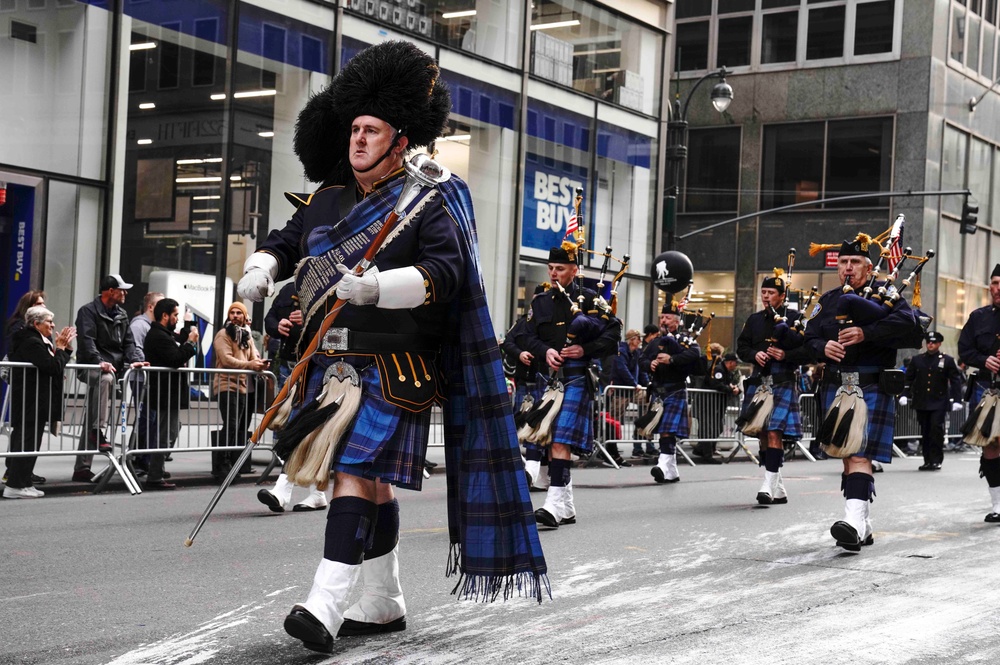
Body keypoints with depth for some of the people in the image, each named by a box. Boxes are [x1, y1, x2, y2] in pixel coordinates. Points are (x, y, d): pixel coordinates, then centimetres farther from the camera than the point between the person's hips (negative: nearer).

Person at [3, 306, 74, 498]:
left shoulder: (36, 340, 15)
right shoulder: (32, 343, -18)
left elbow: (54, 366, 14)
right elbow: (54, 367, -22)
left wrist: (65, 347, 5)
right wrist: (60, 348, -9)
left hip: (28, 401, 11)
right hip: (32, 402, -11)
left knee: (21, 439, 14)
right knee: (28, 441, -7)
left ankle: (18, 482, 21)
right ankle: (16, 485, -4)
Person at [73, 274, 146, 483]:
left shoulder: (121, 315, 18)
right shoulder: (89, 311, -5)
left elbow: (128, 341, 15)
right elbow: (87, 340, -18)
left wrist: (134, 360, -6)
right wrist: (99, 361, -34)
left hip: (113, 368, 7)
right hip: (92, 367, -7)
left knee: (91, 421, 6)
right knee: (106, 378, -41)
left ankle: (82, 469, 7)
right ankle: (99, 431, -44)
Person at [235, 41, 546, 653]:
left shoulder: (428, 203, -5)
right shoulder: (326, 201, 14)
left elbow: (444, 274, -16)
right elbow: (283, 243, 20)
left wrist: (376, 287, -30)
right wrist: (259, 270, -2)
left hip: (390, 367, -6)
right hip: (330, 365, 7)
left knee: (357, 472, -16)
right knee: (371, 482, 14)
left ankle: (326, 607, -20)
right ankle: (385, 605, 24)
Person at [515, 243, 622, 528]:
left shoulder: (589, 298, 2)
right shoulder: (540, 301, 16)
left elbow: (614, 333, -3)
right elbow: (526, 336, 10)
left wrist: (586, 349, -15)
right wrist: (546, 351, -9)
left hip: (576, 378, -6)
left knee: (562, 440, -16)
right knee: (548, 441, 8)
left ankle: (554, 504, -22)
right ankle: (566, 507, 18)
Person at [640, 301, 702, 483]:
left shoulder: (685, 339, -2)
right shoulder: (654, 343, 18)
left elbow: (695, 353, -21)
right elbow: (642, 359, 13)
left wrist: (672, 359, -28)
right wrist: (650, 364, -11)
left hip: (675, 391, -7)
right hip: (657, 391, 7)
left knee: (668, 429, -18)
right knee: (661, 430, 8)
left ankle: (665, 464, -26)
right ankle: (672, 472, 15)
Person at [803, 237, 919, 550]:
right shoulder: (828, 300, 16)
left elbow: (907, 320, -15)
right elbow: (810, 338, 14)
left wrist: (866, 333, -24)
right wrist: (824, 347, -9)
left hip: (872, 387, -6)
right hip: (836, 387, 6)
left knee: (861, 455, -17)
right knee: (847, 456, 9)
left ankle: (855, 520, -28)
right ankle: (863, 526, 18)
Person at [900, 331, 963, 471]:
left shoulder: (947, 360, 4)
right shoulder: (916, 360, 11)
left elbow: (955, 381, 2)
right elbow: (908, 379, 11)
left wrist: (957, 400, -6)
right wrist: (904, 395, -2)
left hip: (939, 403, -3)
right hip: (921, 403, 3)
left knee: (936, 429, -11)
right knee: (925, 432, 4)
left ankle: (936, 460, -4)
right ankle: (927, 461, 10)